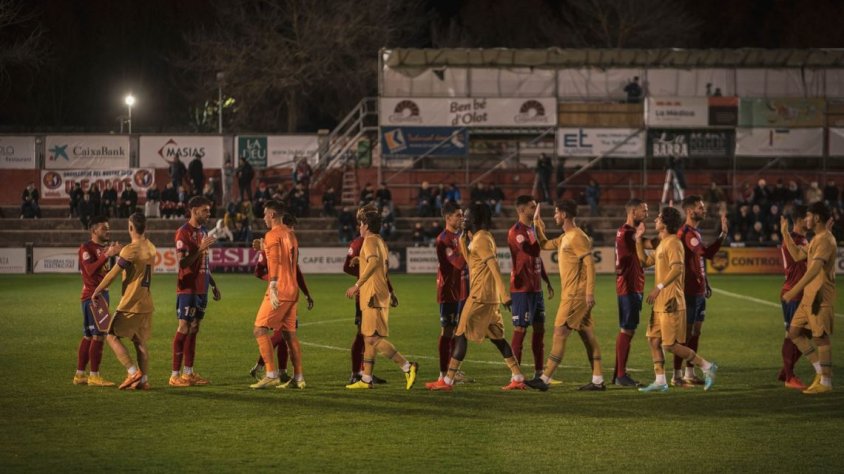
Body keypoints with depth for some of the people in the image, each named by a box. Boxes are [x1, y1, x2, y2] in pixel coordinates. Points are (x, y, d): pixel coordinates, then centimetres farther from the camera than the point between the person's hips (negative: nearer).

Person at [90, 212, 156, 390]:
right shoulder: (150, 247, 8)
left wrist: (96, 291, 2)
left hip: (131, 304, -7)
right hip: (147, 303, 7)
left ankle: (133, 372, -10)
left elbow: (112, 274, -11)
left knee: (112, 336, 1)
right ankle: (143, 379, 6)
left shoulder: (130, 250, -16)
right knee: (140, 341, 12)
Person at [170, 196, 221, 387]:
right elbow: (183, 263, -19)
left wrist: (214, 285, 22)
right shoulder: (183, 232, -12)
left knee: (194, 329, 10)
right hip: (187, 288, -8)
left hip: (201, 289, 8)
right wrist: (201, 249, -27)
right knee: (184, 328, -8)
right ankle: (175, 375, -6)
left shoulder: (202, 231, 15)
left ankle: (188, 372, 14)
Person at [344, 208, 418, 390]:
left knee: (373, 338, -13)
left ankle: (407, 366, -18)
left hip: (373, 297, -10)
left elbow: (374, 262, -27)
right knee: (368, 338, 12)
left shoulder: (370, 241, -10)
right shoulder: (380, 242, 20)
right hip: (376, 296, 10)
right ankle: (366, 379, 14)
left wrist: (357, 285, -27)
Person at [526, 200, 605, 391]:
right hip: (571, 294, 10)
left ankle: (545, 379, -9)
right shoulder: (565, 237, 16)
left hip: (575, 295, -10)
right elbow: (545, 244, 29)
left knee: (560, 332, -9)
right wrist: (537, 223, 21)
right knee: (587, 334, 8)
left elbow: (590, 264, -20)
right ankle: (597, 380, 8)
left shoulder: (577, 237, -14)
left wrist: (590, 293, -25)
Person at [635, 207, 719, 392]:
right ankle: (660, 381, 9)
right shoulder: (662, 244, 17)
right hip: (660, 303, 10)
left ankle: (707, 366, 1)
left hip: (671, 302, -10)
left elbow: (677, 269, -25)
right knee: (654, 340, 7)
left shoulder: (673, 243, -14)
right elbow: (645, 261, 26)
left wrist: (658, 287, -28)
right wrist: (639, 240, 20)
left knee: (670, 345, -8)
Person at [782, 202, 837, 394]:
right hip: (809, 295, 10)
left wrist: (795, 291, -32)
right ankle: (821, 371, 14)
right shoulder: (818, 238, 16)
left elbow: (815, 268, -27)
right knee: (794, 332, 10)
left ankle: (825, 381, 2)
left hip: (820, 296, -10)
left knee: (820, 336, -5)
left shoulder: (825, 240, -16)